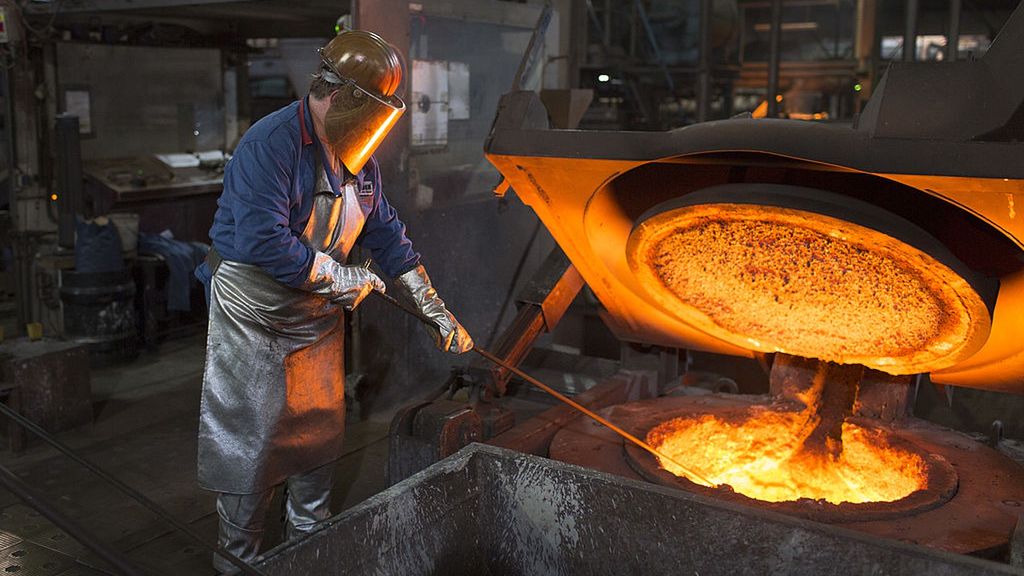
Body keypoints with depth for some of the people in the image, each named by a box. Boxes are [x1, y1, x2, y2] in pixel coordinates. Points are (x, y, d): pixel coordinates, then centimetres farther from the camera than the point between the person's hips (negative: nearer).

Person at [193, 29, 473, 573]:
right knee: (249, 435, 3)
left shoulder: (358, 158, 4)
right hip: (253, 318, -7)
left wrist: (437, 311, 6)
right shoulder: (270, 144, -22)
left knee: (319, 429, 16)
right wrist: (344, 278, -20)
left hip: (317, 316, 8)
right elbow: (265, 243, -30)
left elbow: (387, 234, 10)